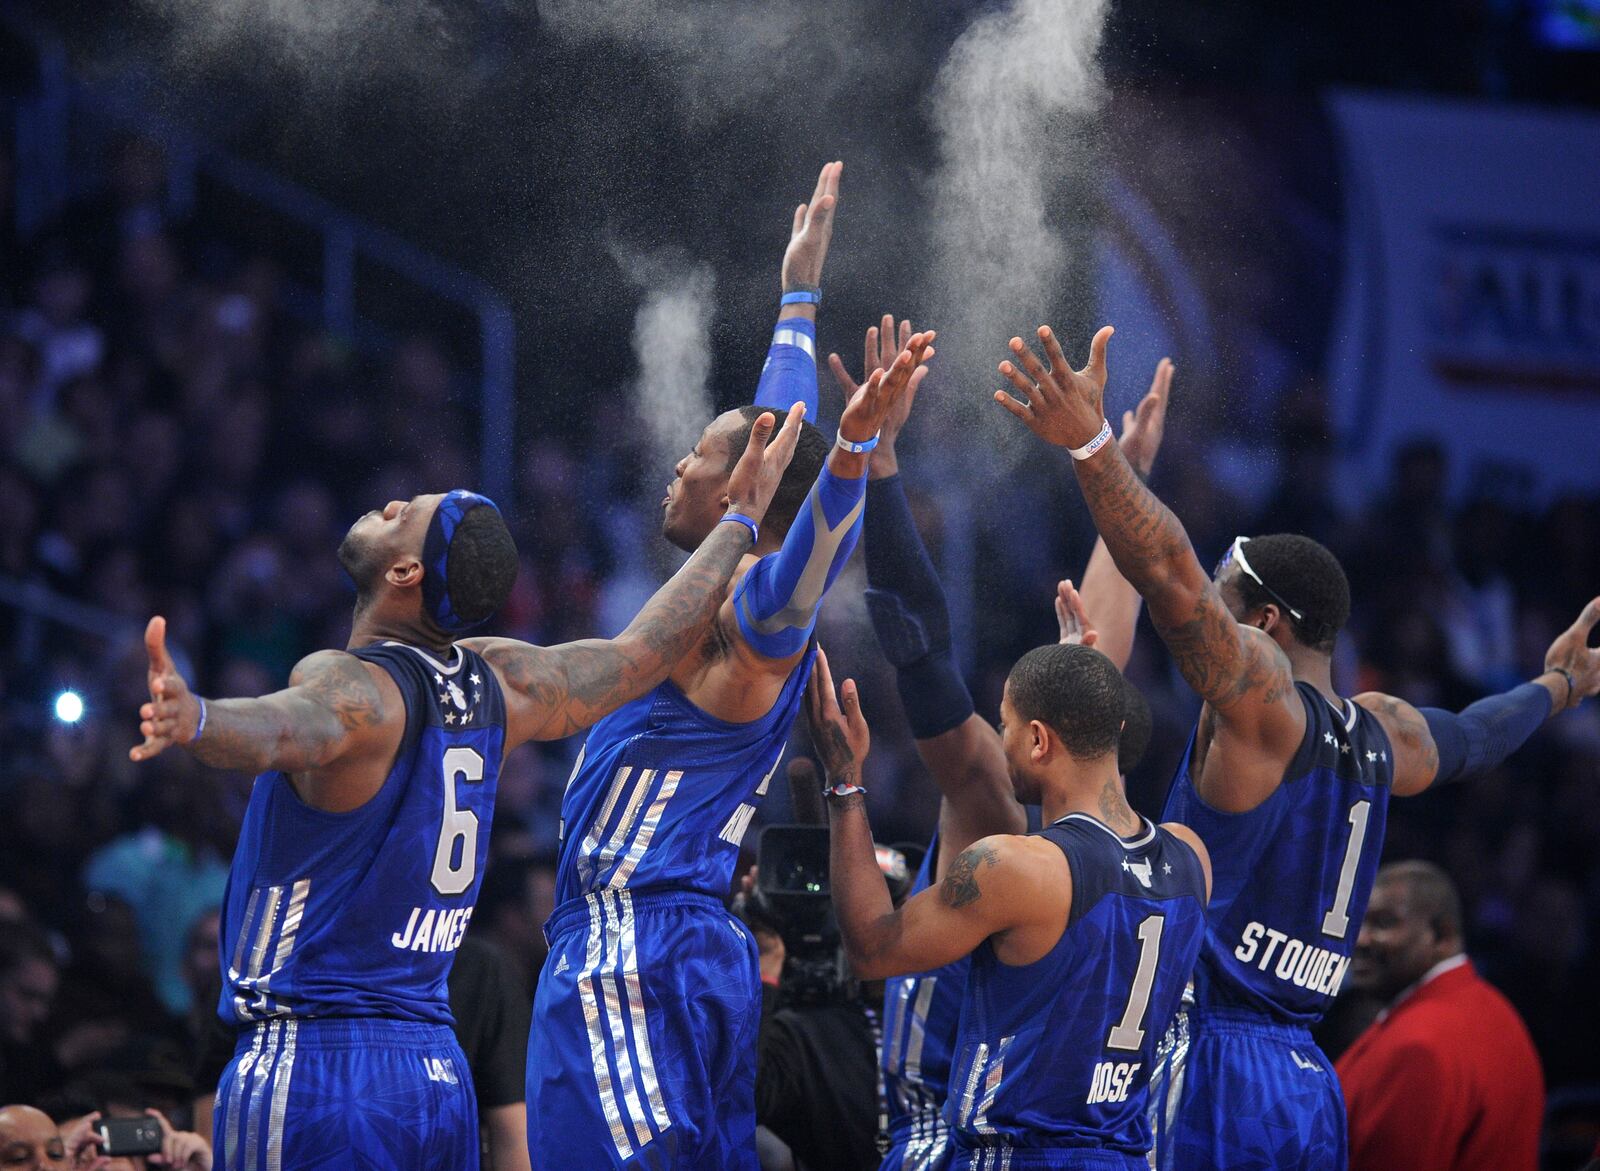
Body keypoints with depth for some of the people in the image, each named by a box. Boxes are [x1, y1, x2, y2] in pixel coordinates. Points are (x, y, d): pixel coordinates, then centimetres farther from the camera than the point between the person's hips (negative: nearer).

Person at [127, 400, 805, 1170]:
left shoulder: (354, 689, -13)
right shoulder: (499, 689, 9)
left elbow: (288, 727, -38)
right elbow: (642, 652, 24)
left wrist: (193, 721, -59)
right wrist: (740, 521, 38)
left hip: (308, 1061, -7)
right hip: (437, 1071, 7)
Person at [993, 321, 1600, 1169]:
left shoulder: (1260, 690, -5)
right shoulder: (1386, 737, 18)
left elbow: (1172, 579, -21)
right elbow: (1475, 736, 40)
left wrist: (1091, 445, -30)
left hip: (1209, 1069, -8)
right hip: (1310, 1089, 8)